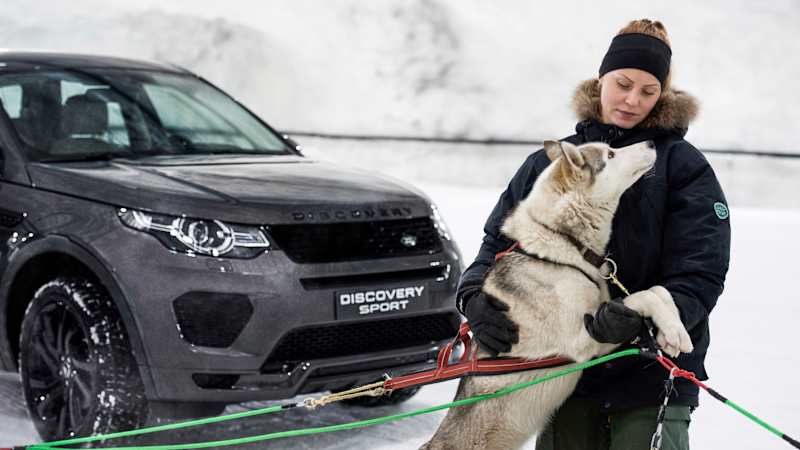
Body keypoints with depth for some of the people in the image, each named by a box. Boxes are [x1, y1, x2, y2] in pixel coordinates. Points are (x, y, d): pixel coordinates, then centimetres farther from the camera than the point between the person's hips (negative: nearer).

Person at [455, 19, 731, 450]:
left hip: (651, 378, -3)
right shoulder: (548, 163, 10)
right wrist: (474, 297, -13)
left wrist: (644, 320, -27)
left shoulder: (684, 166, 0)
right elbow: (498, 243, 8)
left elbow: (699, 274, -9)